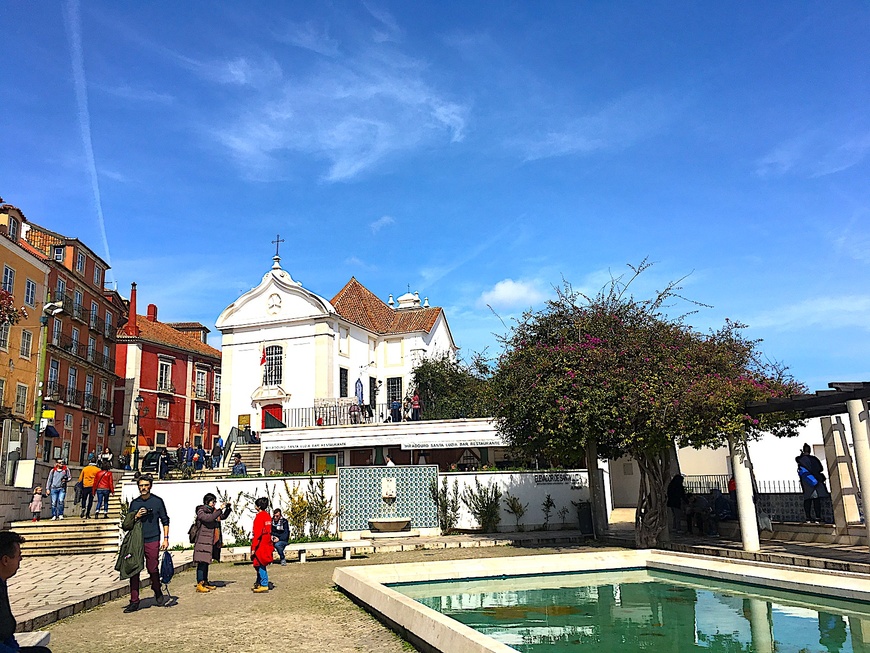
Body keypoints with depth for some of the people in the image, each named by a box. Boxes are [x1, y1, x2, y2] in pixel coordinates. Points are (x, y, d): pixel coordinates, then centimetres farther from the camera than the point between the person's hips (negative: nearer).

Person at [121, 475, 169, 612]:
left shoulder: (157, 501, 2)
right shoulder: (134, 503, 10)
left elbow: (165, 520, 6)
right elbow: (127, 524, 14)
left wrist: (166, 539, -1)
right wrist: (136, 517, -6)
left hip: (152, 541, -3)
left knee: (153, 570, -1)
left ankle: (158, 593, 25)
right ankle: (134, 601, 7)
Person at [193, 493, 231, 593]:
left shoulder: (213, 511, 15)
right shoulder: (201, 511, -9)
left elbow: (223, 517, 27)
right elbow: (209, 518, -27)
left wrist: (228, 509, 10)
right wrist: (220, 509, -25)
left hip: (211, 541, 8)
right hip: (203, 540, -8)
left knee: (206, 562, 14)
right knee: (202, 562, -9)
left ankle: (205, 582, 21)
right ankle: (199, 584, -9)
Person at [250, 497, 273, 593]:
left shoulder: (259, 516, -15)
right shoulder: (268, 516, 11)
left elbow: (257, 533, -19)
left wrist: (253, 548, -17)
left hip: (260, 545, -9)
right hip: (267, 544, 9)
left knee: (260, 565, -4)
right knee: (259, 565, 17)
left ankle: (264, 585, -3)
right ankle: (258, 583, 24)